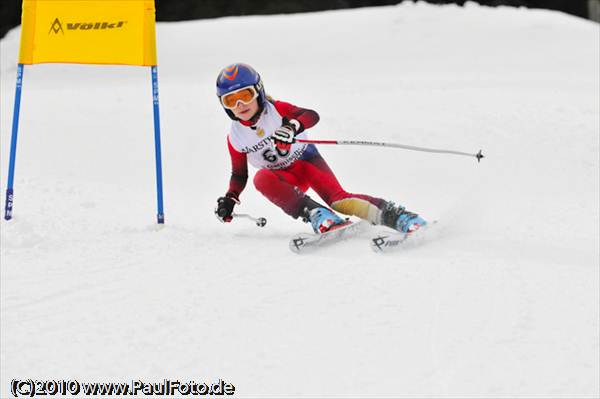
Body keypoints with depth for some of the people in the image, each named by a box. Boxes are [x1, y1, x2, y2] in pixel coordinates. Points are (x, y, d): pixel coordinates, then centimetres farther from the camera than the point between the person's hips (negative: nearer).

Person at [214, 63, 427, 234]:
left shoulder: (276, 110, -15)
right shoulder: (235, 139, -6)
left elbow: (311, 115, -29)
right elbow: (239, 174, 7)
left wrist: (293, 126, -50)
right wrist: (230, 199, -10)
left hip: (306, 159, -2)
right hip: (286, 179, 2)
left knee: (337, 199, -28)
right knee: (261, 179, -33)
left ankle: (394, 215, -30)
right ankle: (316, 215, -42)